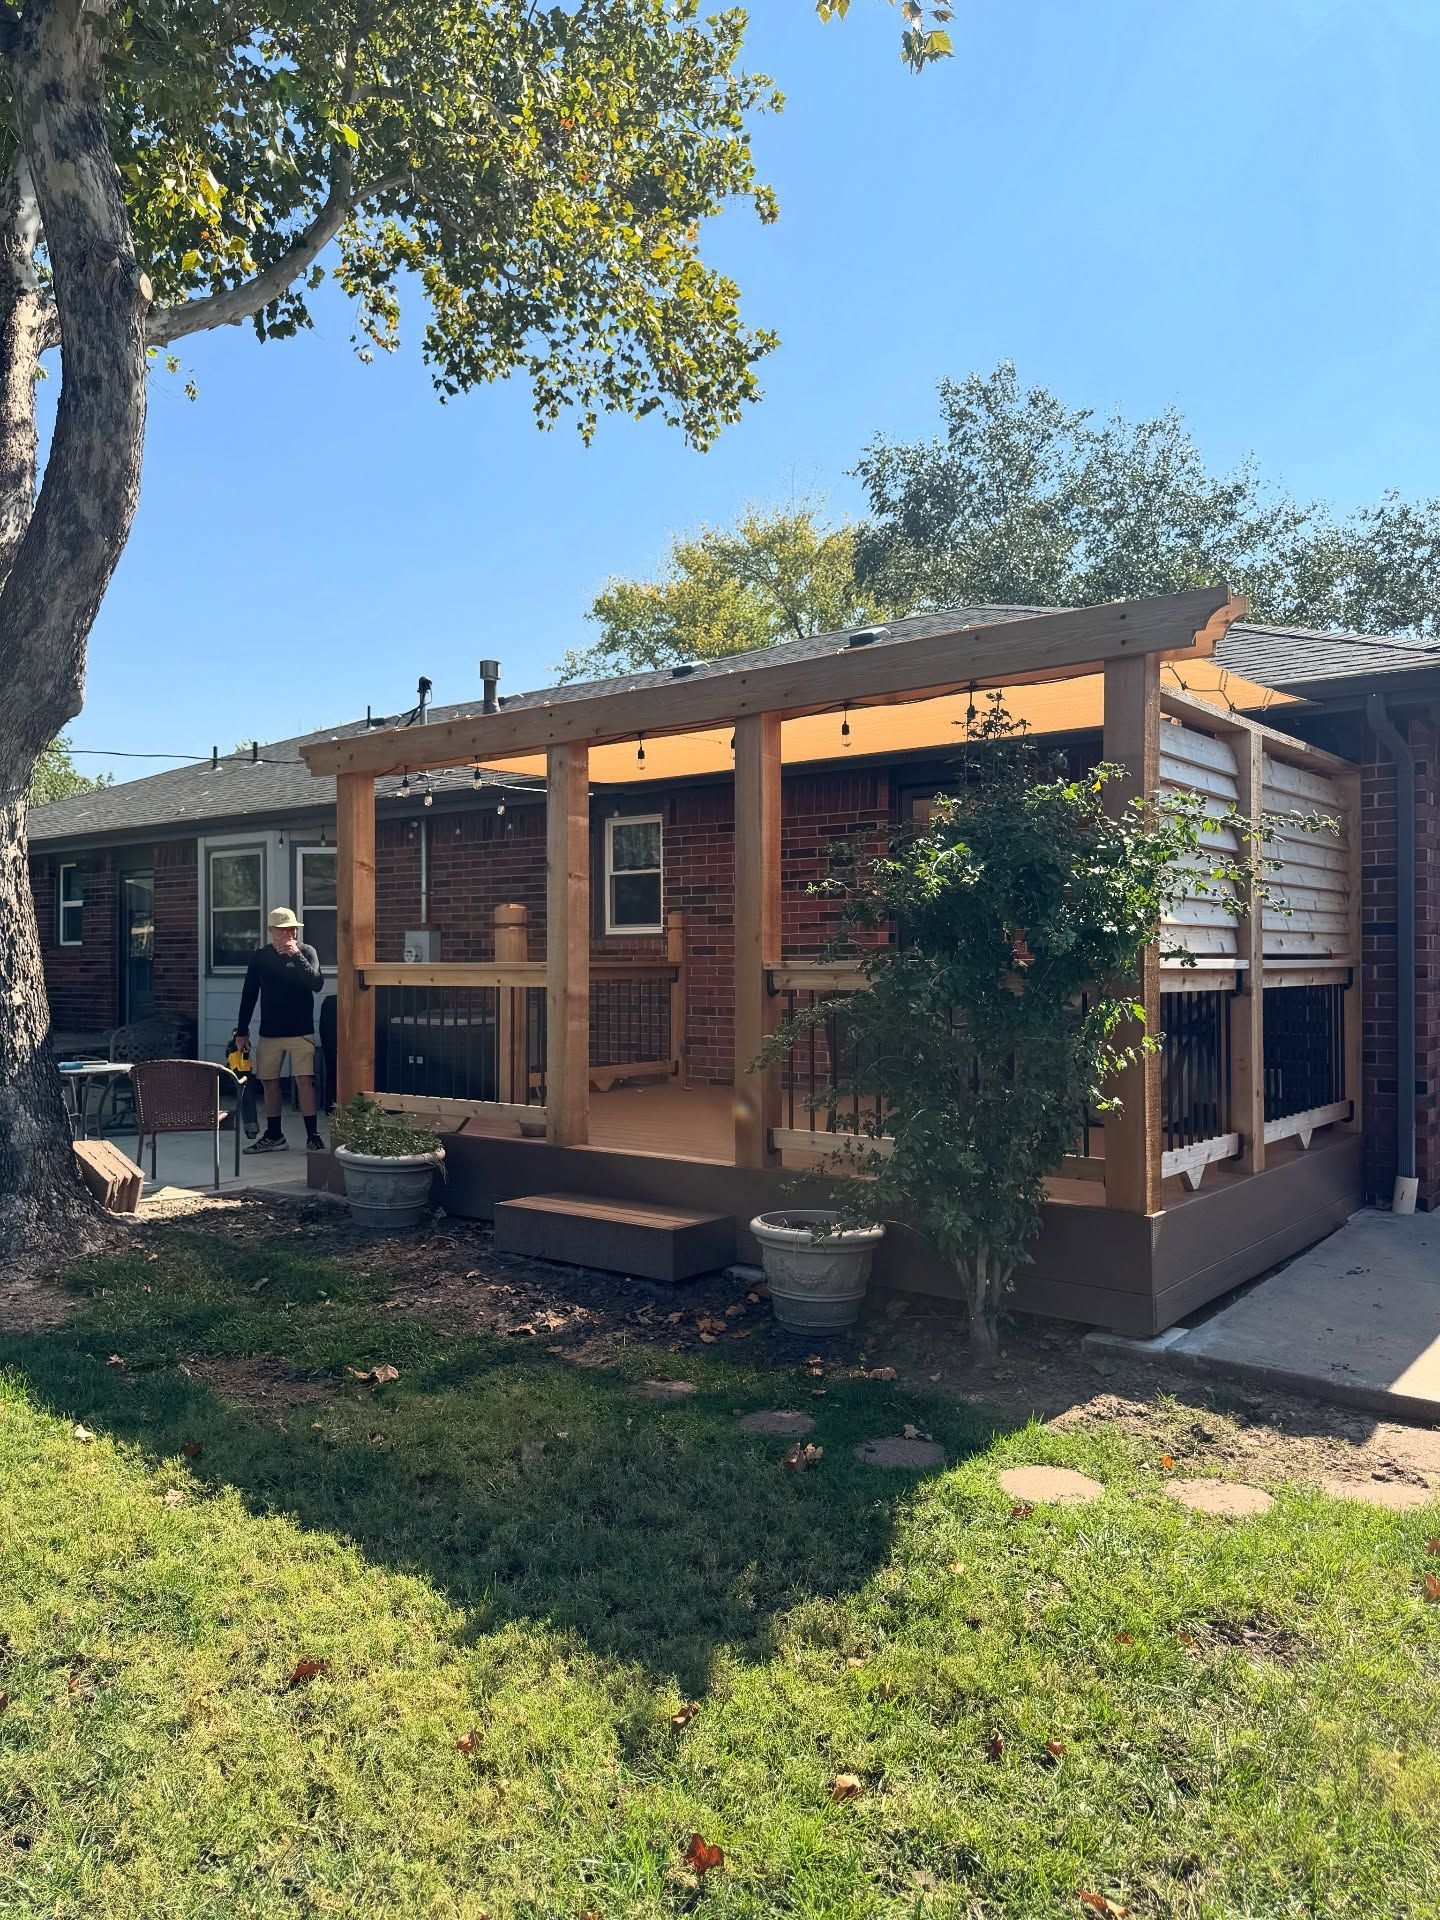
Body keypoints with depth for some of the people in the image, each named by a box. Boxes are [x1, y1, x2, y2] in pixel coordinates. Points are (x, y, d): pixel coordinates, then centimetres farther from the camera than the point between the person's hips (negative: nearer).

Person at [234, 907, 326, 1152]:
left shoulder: (306, 952, -2)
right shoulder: (260, 956, 4)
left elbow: (317, 984, -17)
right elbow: (249, 994, 9)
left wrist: (296, 955, -22)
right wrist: (242, 1029, 8)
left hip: (301, 1031, -3)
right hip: (269, 1032, 3)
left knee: (304, 1080, -9)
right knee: (269, 1082, 8)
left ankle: (313, 1136, -2)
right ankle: (274, 1136, 20)